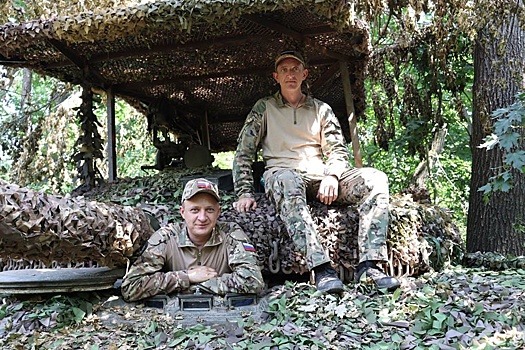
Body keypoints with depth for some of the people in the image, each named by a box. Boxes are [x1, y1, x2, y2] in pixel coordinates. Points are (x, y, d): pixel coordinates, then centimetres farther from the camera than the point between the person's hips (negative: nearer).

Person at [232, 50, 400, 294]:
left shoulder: (321, 109, 21)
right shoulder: (264, 108, 14)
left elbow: (338, 150, 13)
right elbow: (243, 153, 8)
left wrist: (332, 175, -10)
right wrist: (244, 193, -6)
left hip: (319, 174, 3)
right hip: (282, 173, -3)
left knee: (375, 179, -22)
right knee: (287, 182, -42)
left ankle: (368, 265, -32)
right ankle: (321, 268, -49)